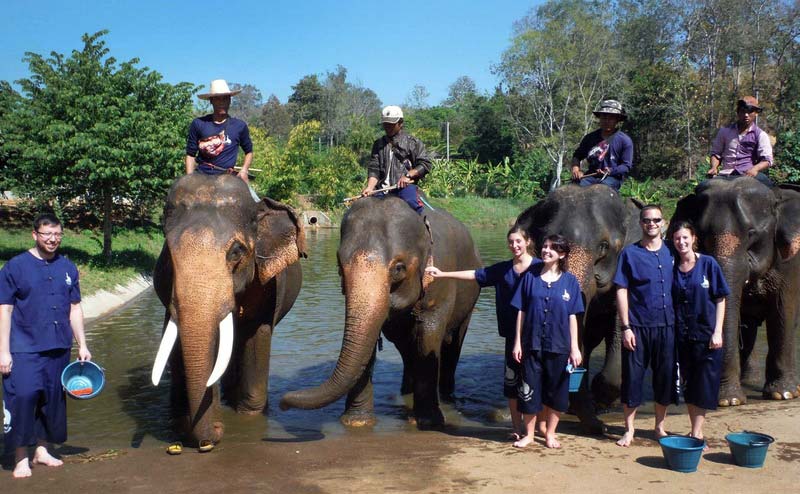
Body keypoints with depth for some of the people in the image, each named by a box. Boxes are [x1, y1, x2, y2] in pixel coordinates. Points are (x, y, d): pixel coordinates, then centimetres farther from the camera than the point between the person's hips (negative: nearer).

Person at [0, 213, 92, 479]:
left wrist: (82, 345, 12)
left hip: (58, 348, 5)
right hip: (24, 349, -5)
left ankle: (42, 450, 26)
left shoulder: (67, 268, 10)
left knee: (52, 399, 11)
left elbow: (74, 309, 15)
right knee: (22, 397, -11)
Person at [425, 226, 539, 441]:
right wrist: (442, 274, 10)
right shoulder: (502, 269, 9)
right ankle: (517, 428, 15)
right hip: (513, 334, 4)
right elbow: (475, 274, 12)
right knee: (512, 380, 5)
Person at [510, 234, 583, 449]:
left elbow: (572, 317, 2)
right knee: (529, 390, 4)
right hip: (532, 344, 0)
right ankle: (529, 434, 18)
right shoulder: (530, 276, 2)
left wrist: (574, 348, -1)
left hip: (559, 346, 0)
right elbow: (521, 311, 3)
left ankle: (550, 433, 23)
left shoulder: (569, 281, 2)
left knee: (556, 391, 7)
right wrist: (517, 342, 0)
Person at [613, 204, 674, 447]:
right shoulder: (629, 253, 0)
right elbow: (622, 291, -3)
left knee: (665, 378, 8)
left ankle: (660, 427, 25)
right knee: (632, 377, 2)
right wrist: (626, 327, -10)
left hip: (667, 326, 2)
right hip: (637, 327, -2)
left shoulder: (672, 253, 8)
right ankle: (629, 430, 15)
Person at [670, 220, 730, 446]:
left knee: (704, 385, -3)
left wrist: (717, 332, -10)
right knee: (688, 384, 10)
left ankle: (697, 433, 3)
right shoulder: (673, 268, 5)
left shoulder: (708, 264, -3)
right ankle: (695, 430, 20)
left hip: (706, 334, -3)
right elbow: (670, 303, 10)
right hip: (682, 335, 3)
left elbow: (720, 300, -3)